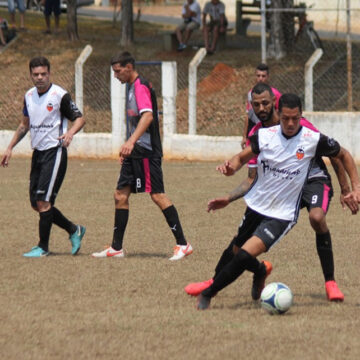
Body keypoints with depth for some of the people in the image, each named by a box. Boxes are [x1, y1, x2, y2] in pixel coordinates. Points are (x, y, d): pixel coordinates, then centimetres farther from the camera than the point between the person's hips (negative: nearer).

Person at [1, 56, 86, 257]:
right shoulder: (29, 96, 10)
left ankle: (43, 247, -2)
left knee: (43, 201, -12)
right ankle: (74, 230, 23)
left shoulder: (60, 95, -11)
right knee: (37, 204, 7)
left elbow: (80, 119, -7)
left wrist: (70, 133, -27)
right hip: (37, 152, 8)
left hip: (55, 152, -8)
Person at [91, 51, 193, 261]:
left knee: (157, 195, -12)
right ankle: (116, 248, 12)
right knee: (121, 195, 8)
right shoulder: (132, 87, 18)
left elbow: (147, 116, -28)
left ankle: (183, 244, -9)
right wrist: (127, 148, 28)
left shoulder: (141, 86, -13)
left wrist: (131, 141, -39)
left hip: (147, 151, -10)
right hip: (135, 152, 10)